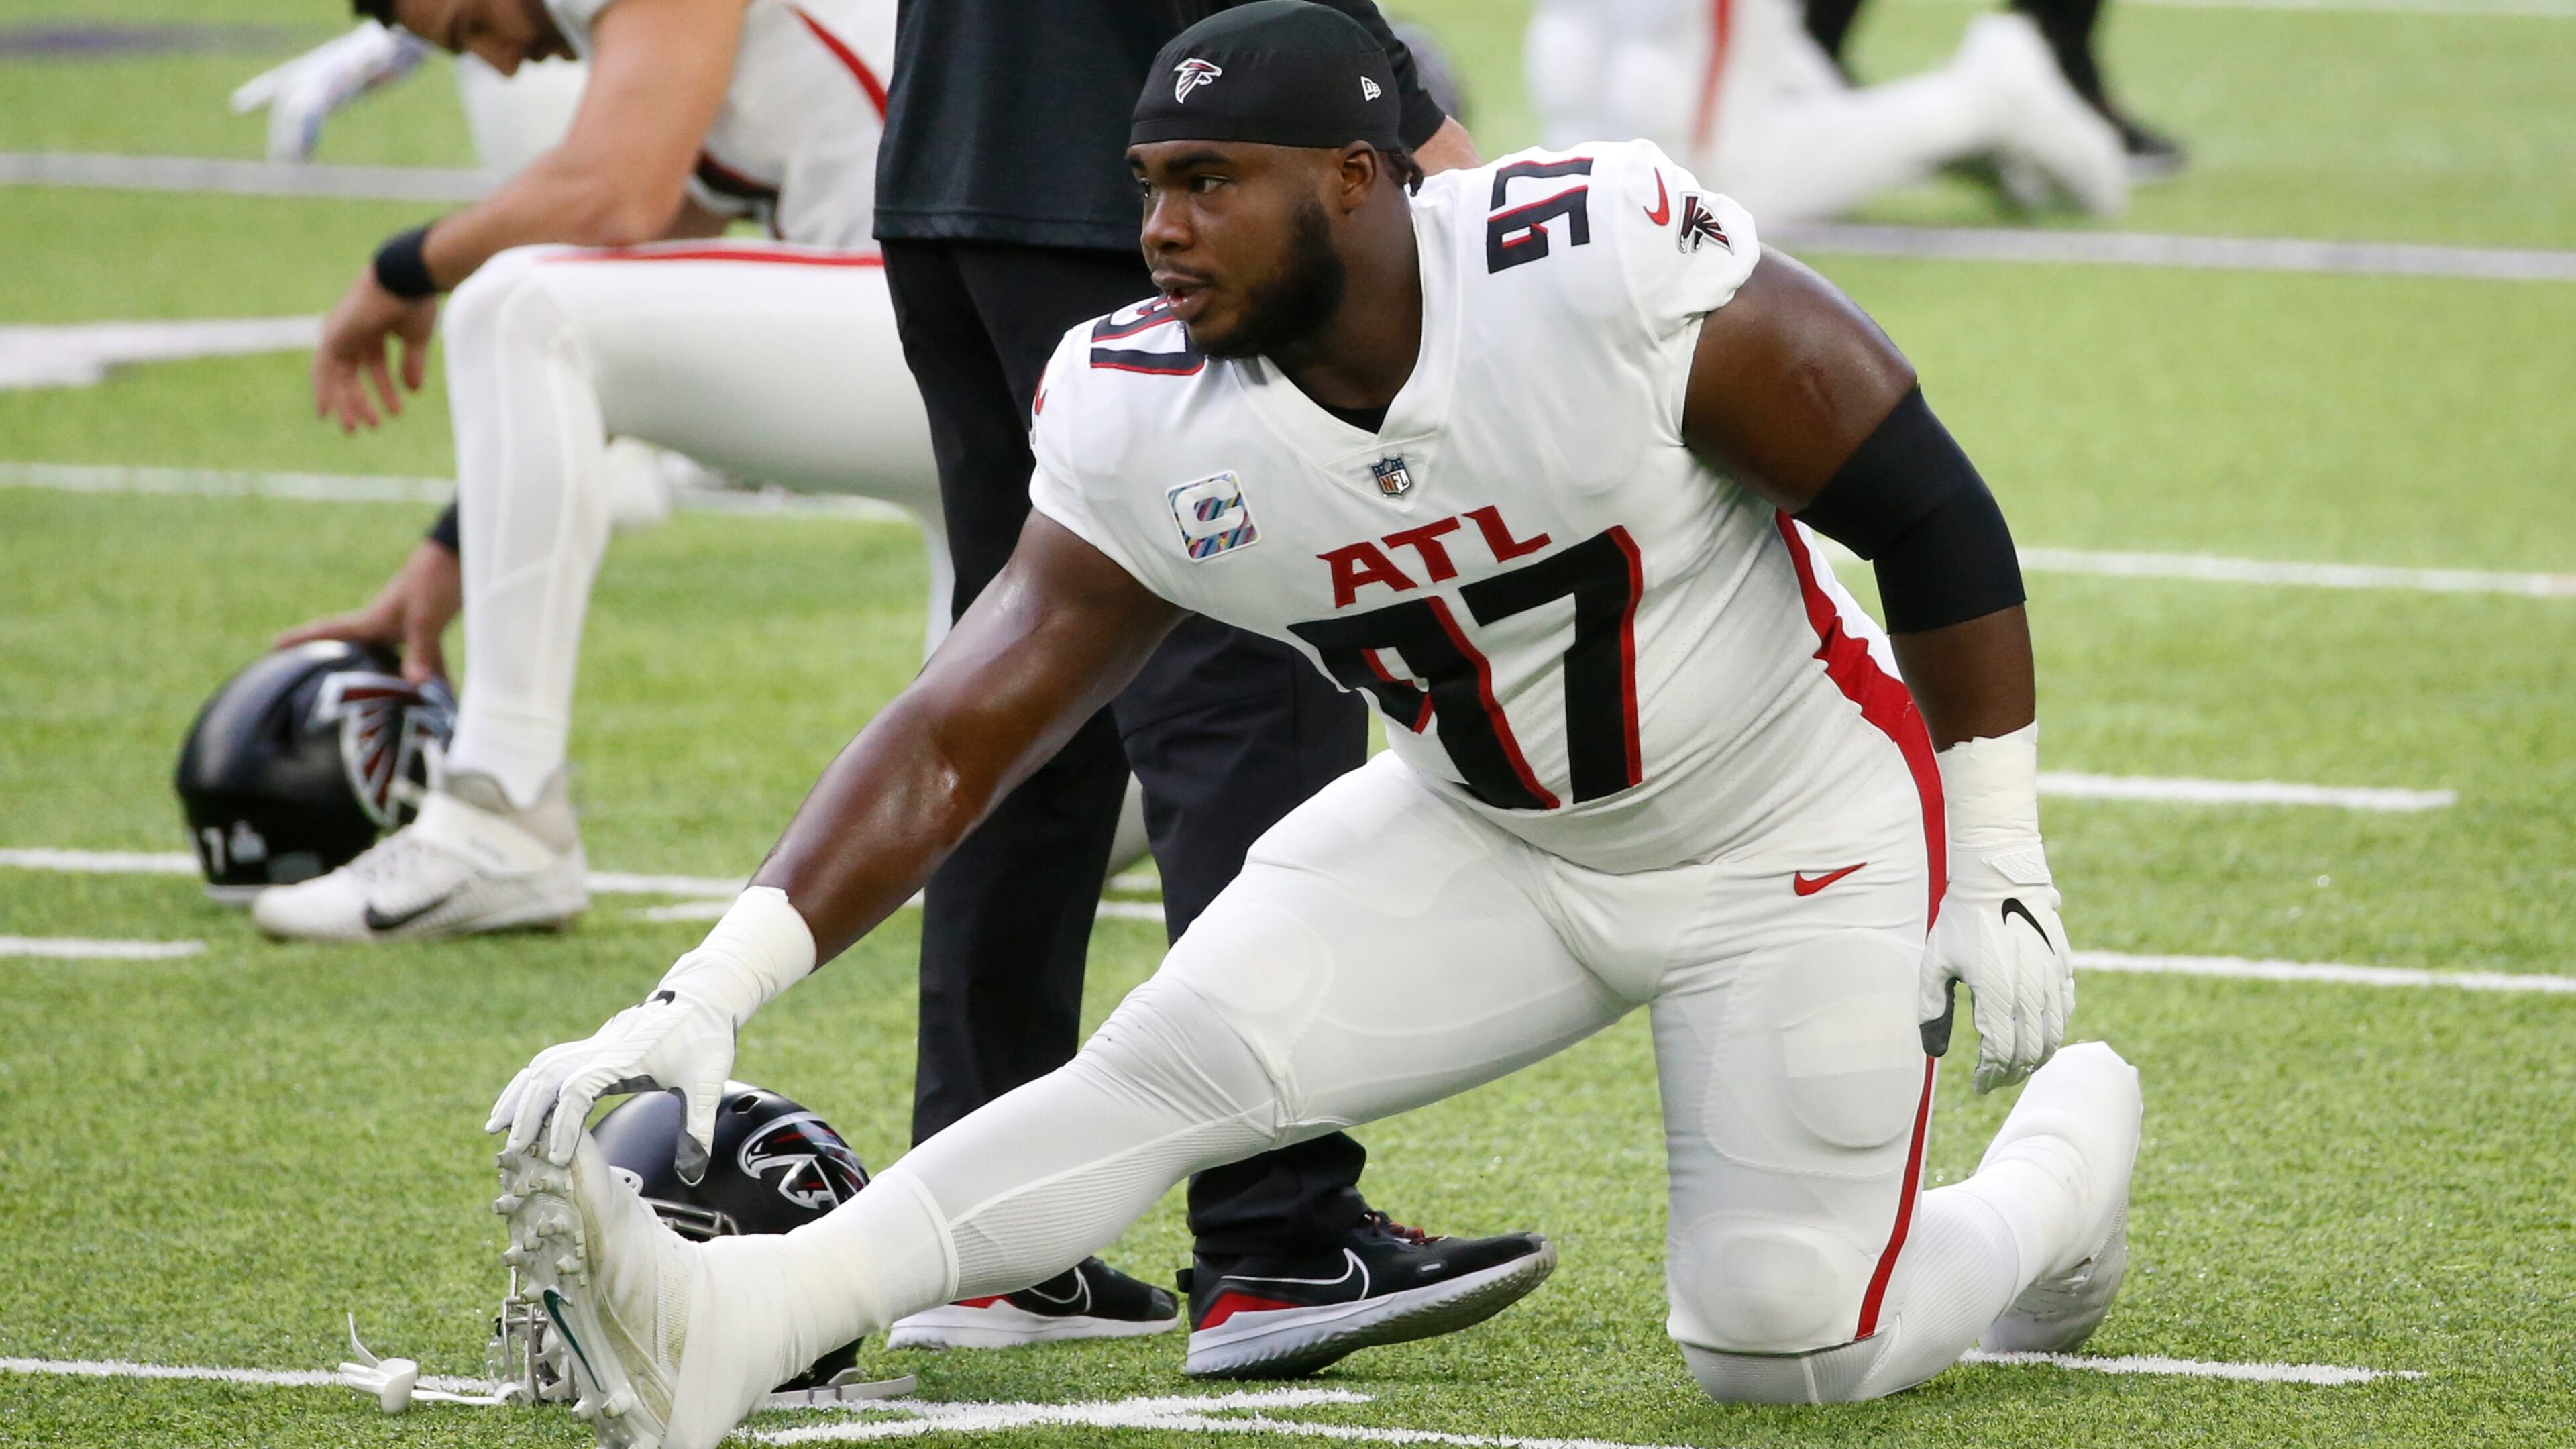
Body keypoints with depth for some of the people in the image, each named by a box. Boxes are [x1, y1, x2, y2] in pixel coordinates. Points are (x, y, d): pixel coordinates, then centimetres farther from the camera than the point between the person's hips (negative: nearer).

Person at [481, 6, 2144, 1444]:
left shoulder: (1608, 278, -30)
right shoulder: (1151, 430, -16)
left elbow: (1929, 513, -19)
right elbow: (957, 735, -15)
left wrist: (2001, 872, -13)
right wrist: (704, 998, -27)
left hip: (1794, 841, -4)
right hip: (1492, 843, 4)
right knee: (1167, 1068, -17)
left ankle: (2068, 1153, 27)